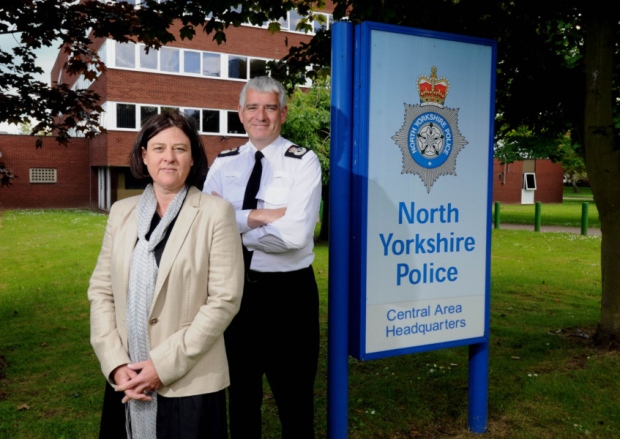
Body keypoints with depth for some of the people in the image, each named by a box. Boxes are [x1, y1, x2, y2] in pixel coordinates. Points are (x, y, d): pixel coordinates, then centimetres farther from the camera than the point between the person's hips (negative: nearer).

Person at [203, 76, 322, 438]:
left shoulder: (303, 162, -8)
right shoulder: (223, 164, 4)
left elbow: (295, 234, -22)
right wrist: (256, 216, -19)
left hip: (288, 294, -4)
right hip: (234, 290, 4)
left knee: (294, 396, 13)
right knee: (240, 392, 22)